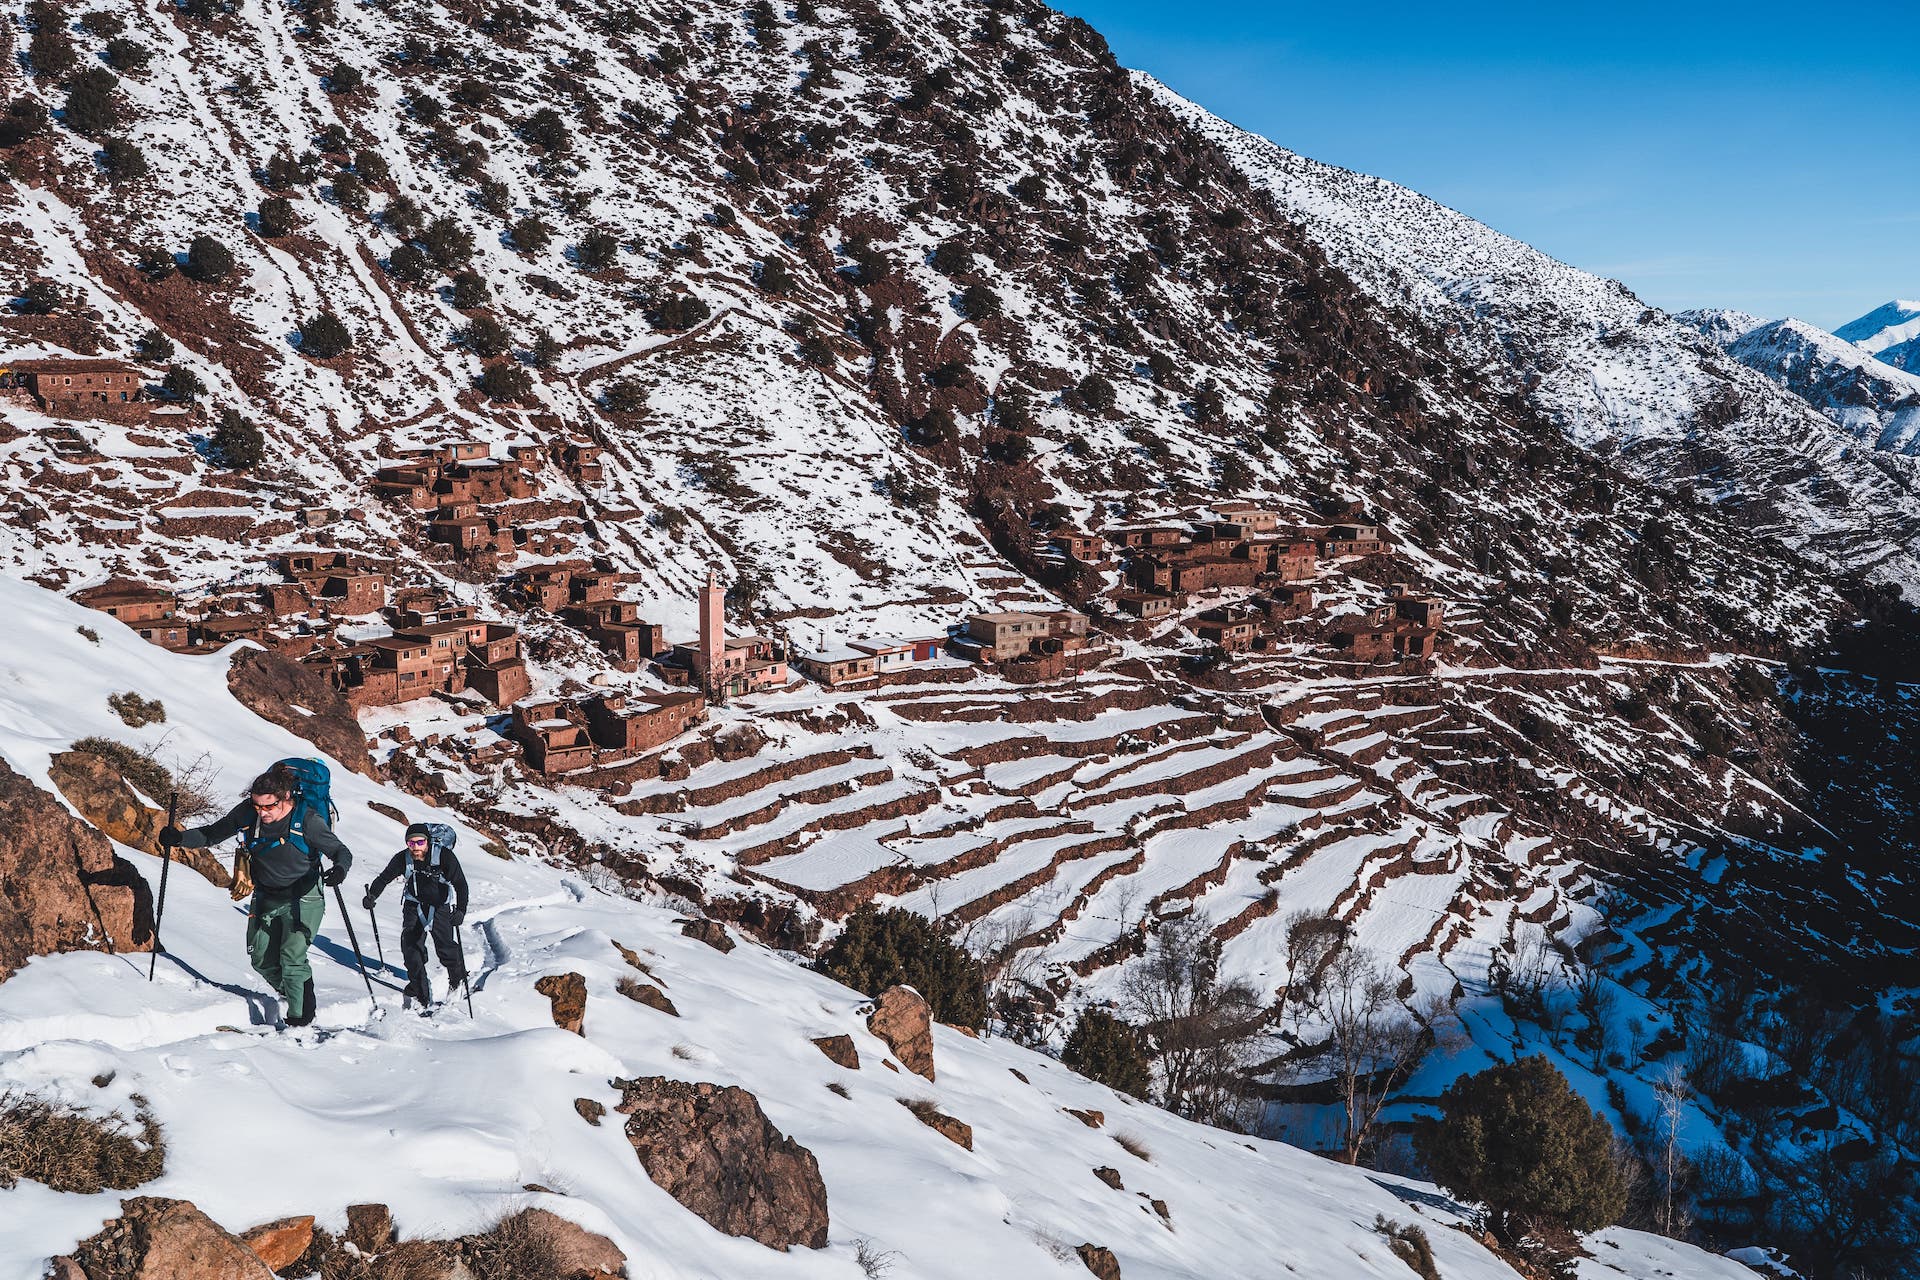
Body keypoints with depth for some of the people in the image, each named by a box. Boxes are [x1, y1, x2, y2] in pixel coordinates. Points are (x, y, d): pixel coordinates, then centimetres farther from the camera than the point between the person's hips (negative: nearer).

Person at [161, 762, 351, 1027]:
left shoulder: (307, 820, -22)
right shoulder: (248, 813, -10)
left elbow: (341, 852, -16)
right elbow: (212, 834, 3)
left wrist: (339, 869, -39)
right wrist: (179, 838, -14)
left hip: (302, 898, -5)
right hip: (266, 898, 6)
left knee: (291, 959, -16)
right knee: (262, 961, 8)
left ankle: (301, 1020, -6)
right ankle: (289, 994, 34)